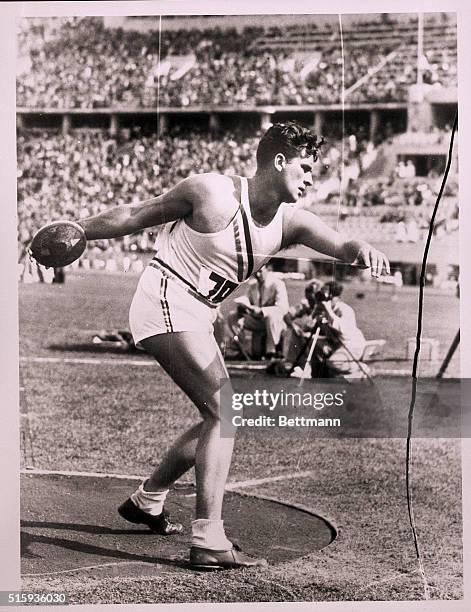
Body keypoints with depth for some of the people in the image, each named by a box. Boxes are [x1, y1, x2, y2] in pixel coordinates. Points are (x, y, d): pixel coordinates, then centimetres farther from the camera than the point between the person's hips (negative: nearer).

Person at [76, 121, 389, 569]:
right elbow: (136, 216, -5)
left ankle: (147, 501, 37)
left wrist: (362, 250, -36)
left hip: (196, 318, 9)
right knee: (226, 413, -18)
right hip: (165, 301, -9)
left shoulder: (290, 222, 1)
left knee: (219, 418, 17)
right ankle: (209, 542, -23)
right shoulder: (212, 193, -15)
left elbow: (338, 245, -13)